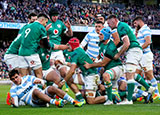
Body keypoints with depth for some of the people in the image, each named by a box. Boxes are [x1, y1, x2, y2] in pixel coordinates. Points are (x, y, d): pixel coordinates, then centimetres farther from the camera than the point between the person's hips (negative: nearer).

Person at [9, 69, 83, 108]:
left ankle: (74, 102, -33)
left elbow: (42, 82, 13)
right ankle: (55, 103, -54)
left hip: (42, 94, 3)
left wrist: (39, 81, -8)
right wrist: (13, 102, -19)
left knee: (51, 88, -25)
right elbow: (16, 105, 2)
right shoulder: (13, 89, 10)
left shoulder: (27, 78, 17)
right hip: (34, 102, -3)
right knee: (35, 90, -34)